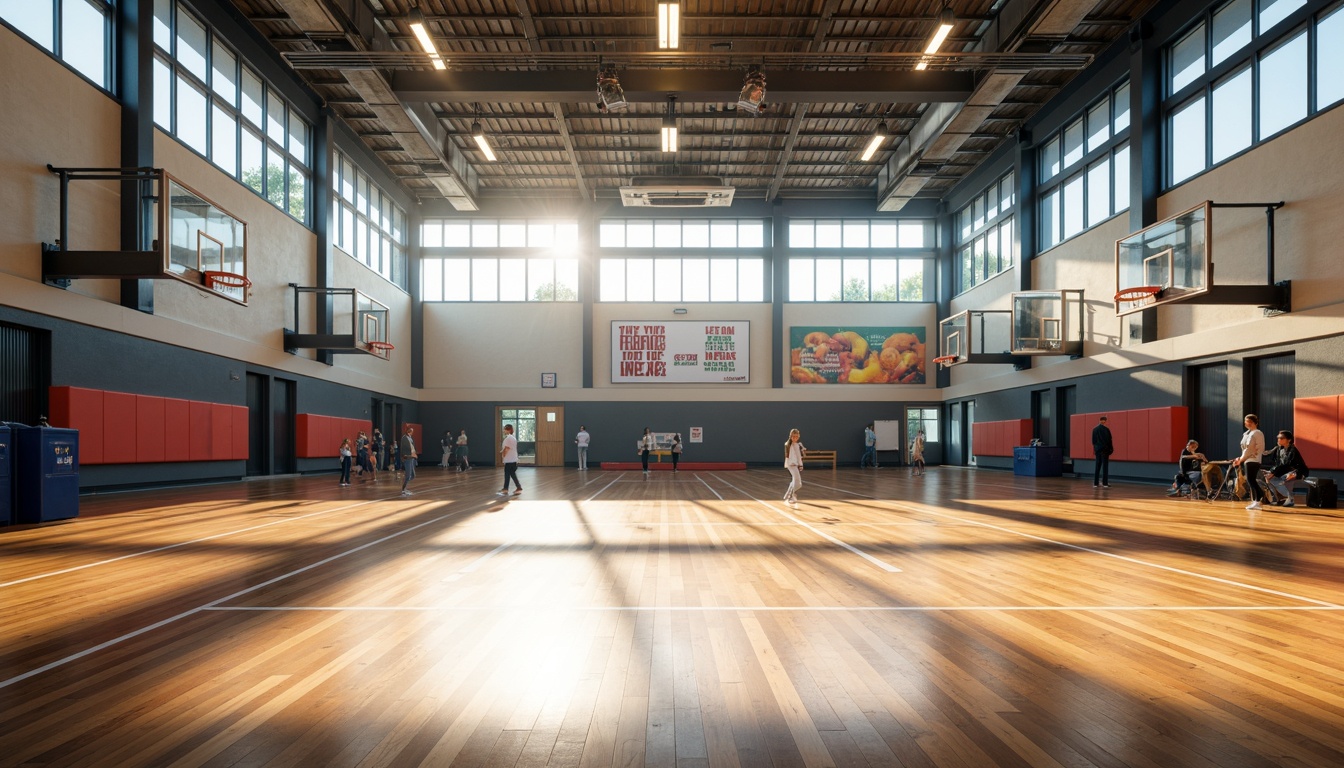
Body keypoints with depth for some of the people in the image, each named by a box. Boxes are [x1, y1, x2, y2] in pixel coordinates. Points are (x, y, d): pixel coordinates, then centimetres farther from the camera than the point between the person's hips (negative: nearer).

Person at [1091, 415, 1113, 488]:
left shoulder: (1094, 429, 6)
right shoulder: (1106, 429, -11)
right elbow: (1109, 439, -11)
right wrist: (1111, 449, -1)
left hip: (1097, 449, 5)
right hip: (1104, 449, -5)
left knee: (1097, 466, 10)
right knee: (1105, 466, -1)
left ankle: (1095, 483, 9)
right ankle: (1105, 483, -3)